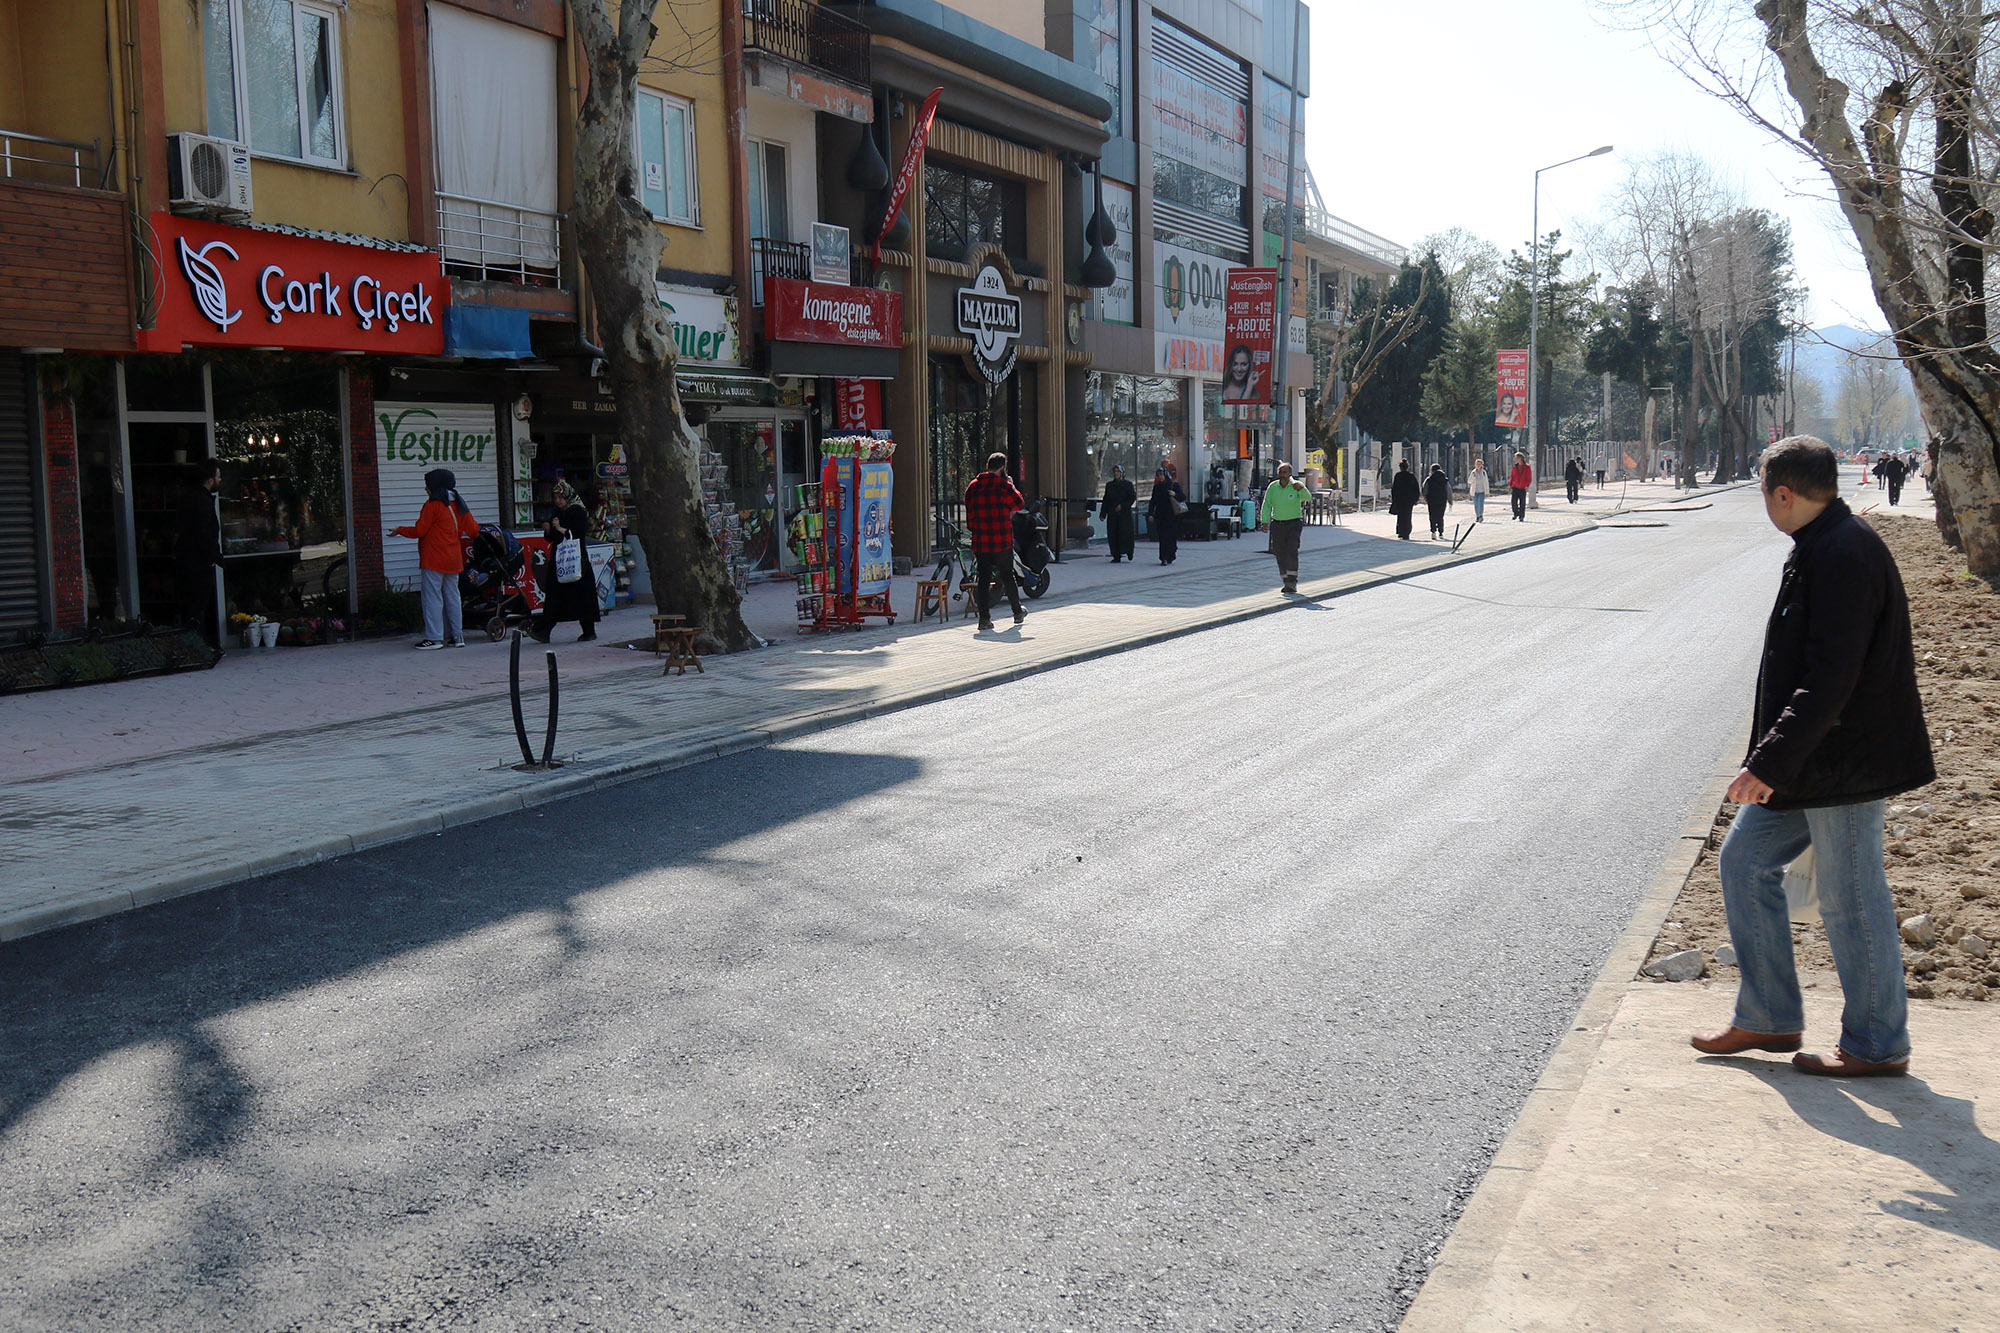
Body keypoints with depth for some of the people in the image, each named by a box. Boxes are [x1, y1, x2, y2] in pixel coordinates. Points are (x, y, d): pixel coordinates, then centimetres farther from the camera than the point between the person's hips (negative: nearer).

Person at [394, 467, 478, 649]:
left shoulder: (432, 505, -10)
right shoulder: (459, 505, 10)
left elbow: (420, 530, -9)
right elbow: (473, 530, 12)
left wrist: (400, 530, 7)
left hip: (434, 559, -7)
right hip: (453, 559, 7)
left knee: (432, 597, -3)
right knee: (452, 596, 11)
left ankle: (434, 637, -5)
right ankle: (457, 636, 12)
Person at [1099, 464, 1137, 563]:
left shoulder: (1128, 484, 2)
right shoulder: (1109, 485, 13)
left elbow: (1132, 497, -3)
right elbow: (1106, 500, 13)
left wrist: (1122, 505, -14)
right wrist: (1103, 514, 7)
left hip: (1124, 514, -3)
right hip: (1112, 514, 3)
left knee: (1124, 532, -10)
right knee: (1112, 535, -1)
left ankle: (1125, 552, 3)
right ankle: (1116, 556, 2)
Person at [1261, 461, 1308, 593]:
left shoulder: (1296, 486, -6)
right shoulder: (1272, 487, 3)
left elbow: (1307, 498, -22)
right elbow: (1266, 504, 4)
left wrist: (1301, 489, -43)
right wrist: (1265, 521, -7)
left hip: (1294, 523, -3)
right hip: (1277, 524, 3)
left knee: (1292, 551, -15)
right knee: (1280, 554, 6)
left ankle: (1292, 582, -15)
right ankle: (1286, 582, 19)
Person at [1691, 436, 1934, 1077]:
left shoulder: (1845, 556, -21)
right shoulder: (1819, 549, 11)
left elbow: (1830, 681, -27)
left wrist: (1771, 761, -26)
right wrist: (1773, 759, 20)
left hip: (1842, 763, -10)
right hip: (1809, 762, 10)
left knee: (1850, 900, 2)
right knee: (1743, 862, 13)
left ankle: (1878, 1045, 18)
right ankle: (1767, 1018, 22)